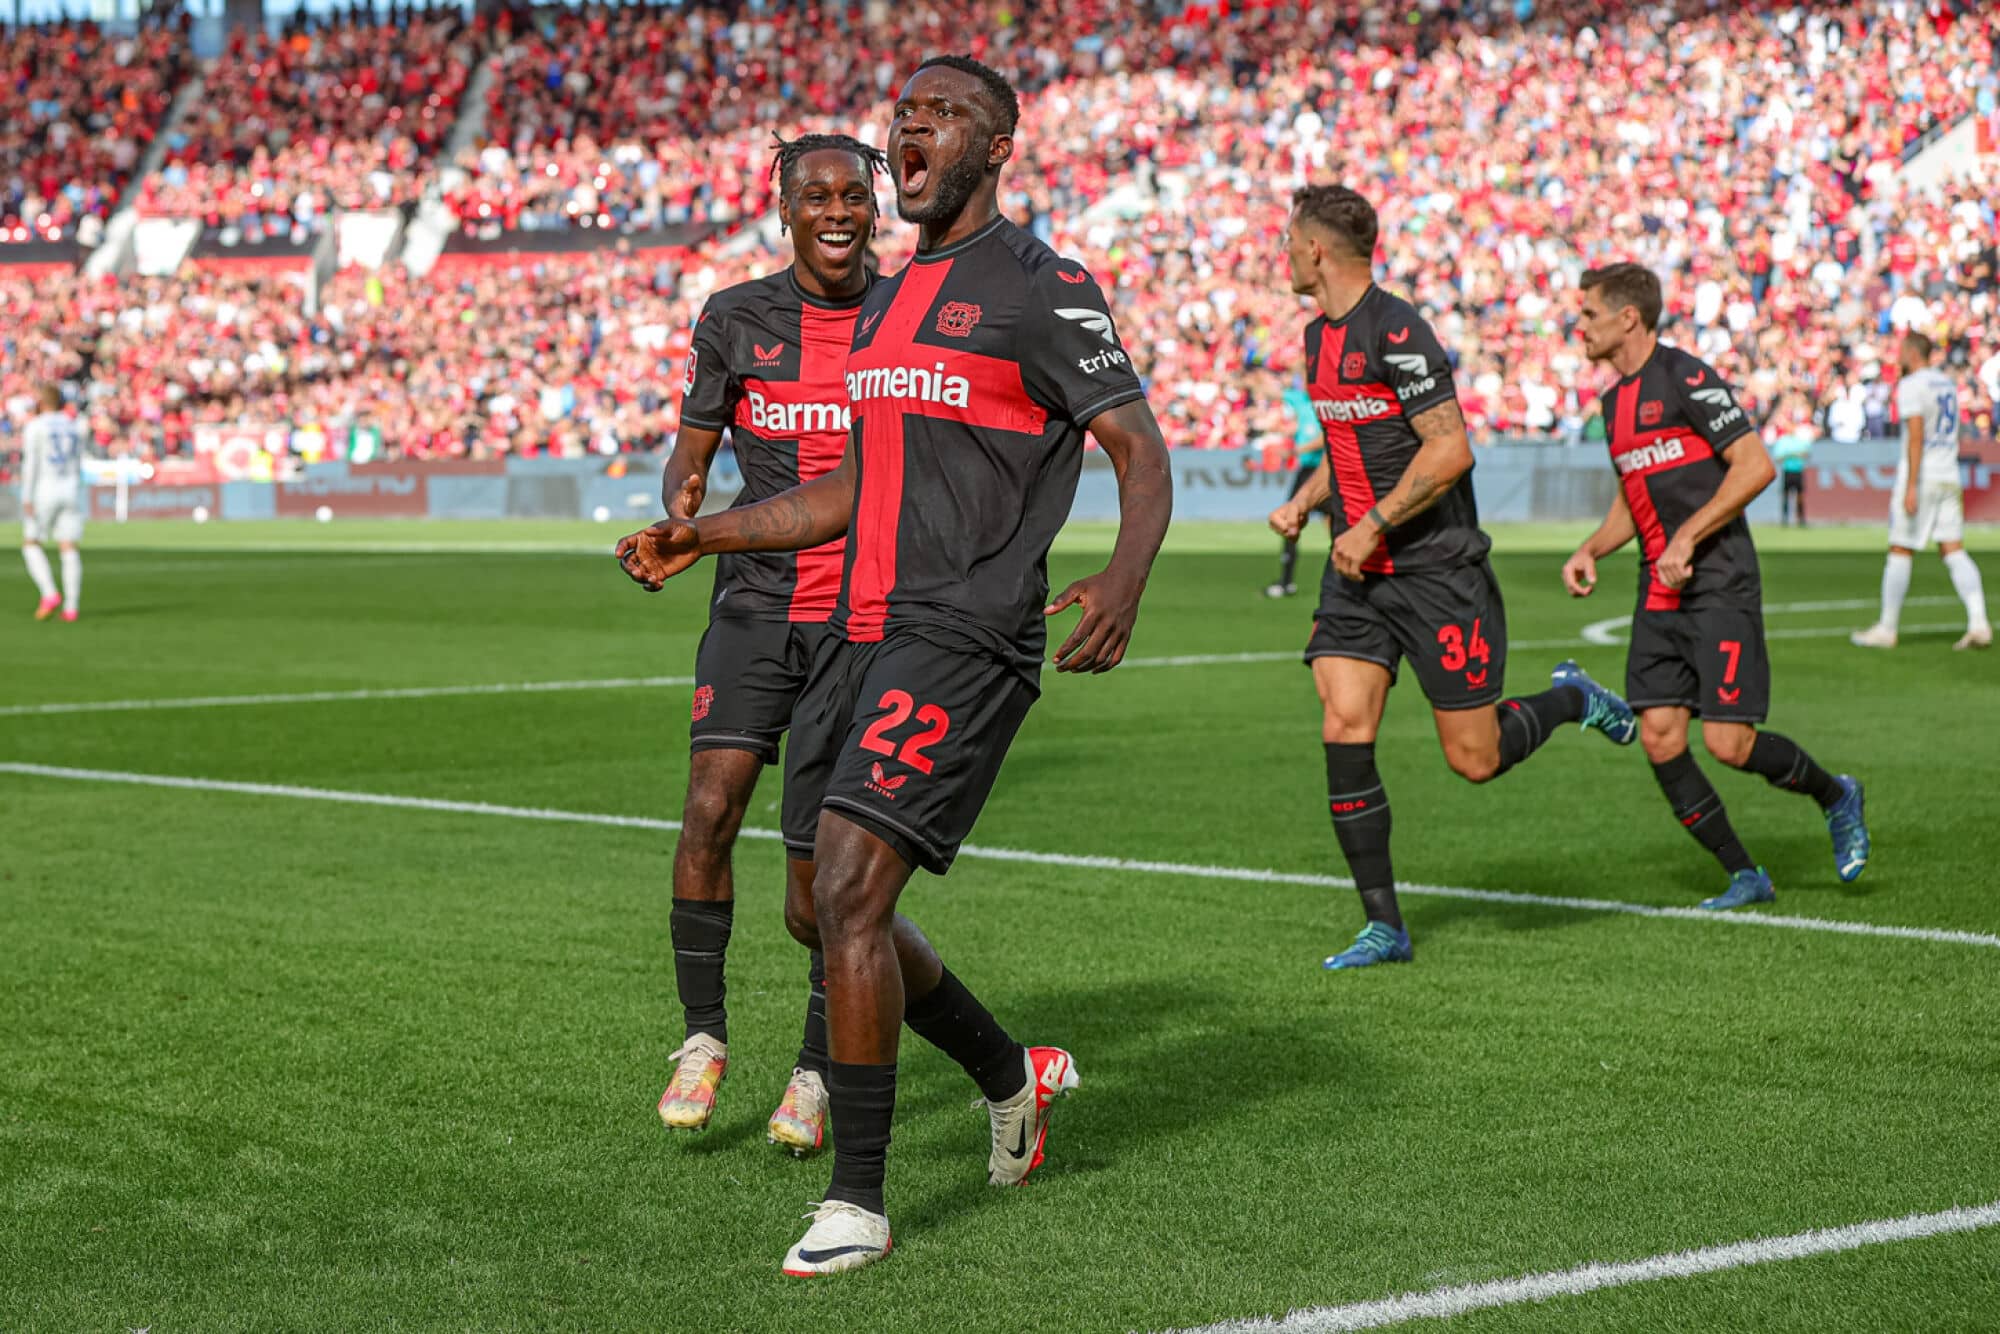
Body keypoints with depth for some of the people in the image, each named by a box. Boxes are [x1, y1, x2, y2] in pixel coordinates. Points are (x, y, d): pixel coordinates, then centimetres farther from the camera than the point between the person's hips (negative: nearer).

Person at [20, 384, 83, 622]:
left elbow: (30, 464, -13)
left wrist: (27, 499, -15)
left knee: (30, 545, 8)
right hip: (70, 491, 5)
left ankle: (50, 594, -10)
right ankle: (71, 607, -5)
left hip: (44, 491, -5)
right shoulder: (72, 427, 12)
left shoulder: (35, 426, -6)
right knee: (68, 549, 2)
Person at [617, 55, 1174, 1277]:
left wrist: (1124, 581, -30)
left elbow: (1143, 455, -11)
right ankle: (1015, 1079, 33)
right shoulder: (885, 303, 20)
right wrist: (705, 535, 21)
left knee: (849, 891, -17)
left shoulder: (1043, 290, -5)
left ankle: (858, 1200, -7)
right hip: (864, 635, 9)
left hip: (965, 642, -9)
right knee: (821, 910, 12)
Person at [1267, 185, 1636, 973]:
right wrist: (1304, 502, 11)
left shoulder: (1394, 330, -16)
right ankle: (1383, 926, -1)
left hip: (1437, 571, -7)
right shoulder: (1319, 337, 12)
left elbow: (1449, 450, -21)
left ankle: (1572, 699, 29)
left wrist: (1371, 526, -19)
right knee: (1344, 732, -7)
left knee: (1475, 759, -3)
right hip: (1356, 576, 8)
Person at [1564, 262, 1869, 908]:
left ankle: (1835, 796, 18)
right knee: (1660, 738, -4)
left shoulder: (1685, 377, -10)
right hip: (1659, 593, 8)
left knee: (1729, 743, -12)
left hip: (1720, 586, -8)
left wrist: (1687, 538, -19)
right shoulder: (1615, 400, 17)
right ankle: (1745, 877, 7)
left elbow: (1756, 465, -16)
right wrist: (1589, 551, 10)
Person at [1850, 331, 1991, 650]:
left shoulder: (1912, 386, -11)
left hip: (1921, 477, -7)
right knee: (1953, 550, 3)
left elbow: (1916, 437, -19)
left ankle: (1887, 629, 6)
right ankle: (1978, 622, -10)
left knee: (1901, 551, 1)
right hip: (1949, 476, 7)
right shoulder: (1947, 384, 15)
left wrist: (1911, 487, -22)